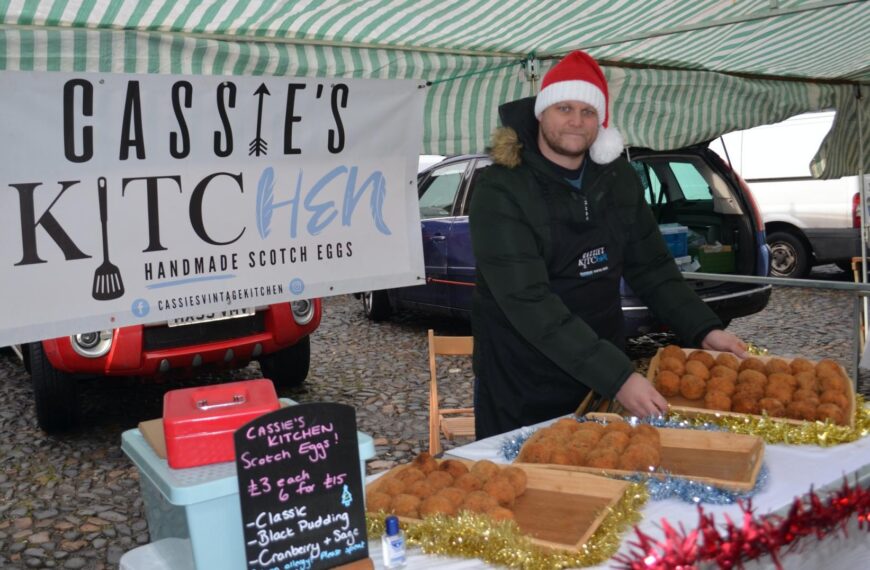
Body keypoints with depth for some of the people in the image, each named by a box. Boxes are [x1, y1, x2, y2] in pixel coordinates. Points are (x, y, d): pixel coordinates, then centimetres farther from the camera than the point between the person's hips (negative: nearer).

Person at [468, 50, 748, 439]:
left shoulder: (618, 179, 1)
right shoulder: (502, 192, -19)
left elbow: (652, 268, 9)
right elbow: (529, 304, -27)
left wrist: (704, 330, -5)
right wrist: (617, 377, -32)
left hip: (604, 381, 6)